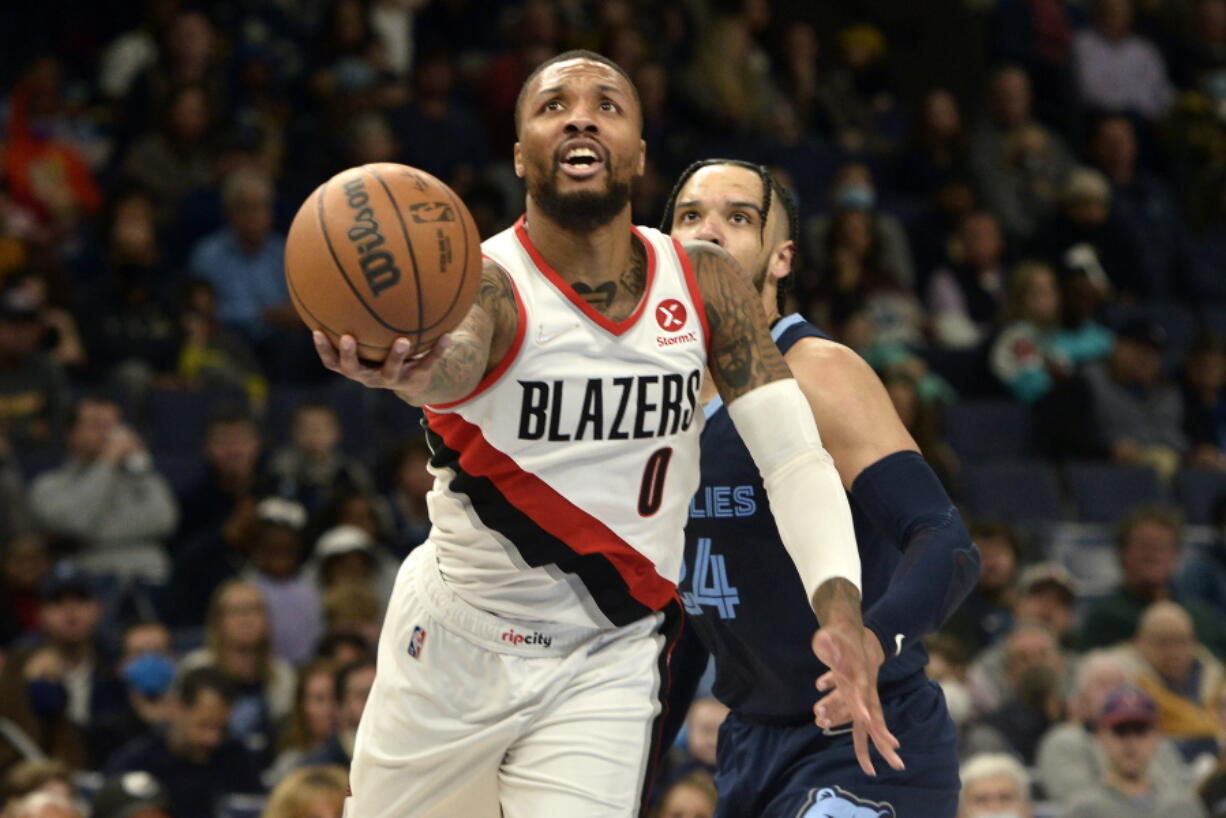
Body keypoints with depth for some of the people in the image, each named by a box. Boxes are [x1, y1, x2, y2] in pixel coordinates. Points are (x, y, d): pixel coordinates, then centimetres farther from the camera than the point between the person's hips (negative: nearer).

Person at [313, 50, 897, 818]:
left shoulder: (703, 283, -6)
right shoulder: (488, 283, -19)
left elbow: (794, 453, -7)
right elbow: (457, 358, -44)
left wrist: (840, 607, -25)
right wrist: (414, 372, -71)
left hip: (608, 661, 1)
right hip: (459, 634, -1)